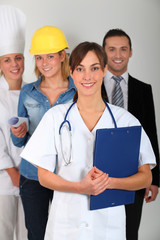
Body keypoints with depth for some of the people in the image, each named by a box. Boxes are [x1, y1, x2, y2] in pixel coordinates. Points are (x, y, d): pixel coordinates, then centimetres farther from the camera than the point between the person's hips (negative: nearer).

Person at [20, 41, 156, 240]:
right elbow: (44, 176, -1)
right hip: (65, 223, 0)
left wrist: (109, 182, -17)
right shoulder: (56, 117, 0)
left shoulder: (125, 120, -1)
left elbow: (145, 177, -1)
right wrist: (80, 187, -16)